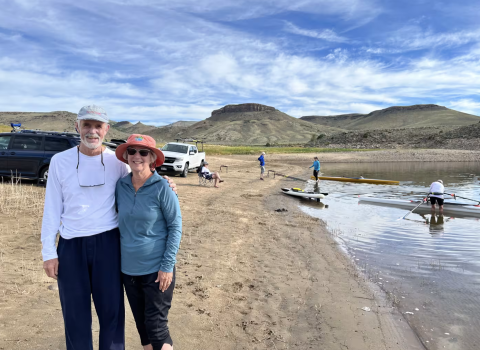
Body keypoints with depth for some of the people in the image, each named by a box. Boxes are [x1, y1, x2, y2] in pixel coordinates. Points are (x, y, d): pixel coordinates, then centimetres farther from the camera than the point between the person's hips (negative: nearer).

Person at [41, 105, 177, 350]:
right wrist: (48, 252, -2)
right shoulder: (60, 161, -1)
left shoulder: (117, 161, -1)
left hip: (108, 242, 0)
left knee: (111, 309, 11)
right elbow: (52, 209, 1)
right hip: (71, 246, 0)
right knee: (75, 314, 14)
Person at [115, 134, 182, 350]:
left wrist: (167, 265, -14)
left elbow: (175, 227, -11)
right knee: (141, 324, 18)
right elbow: (119, 222, 11)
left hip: (156, 268, -5)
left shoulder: (162, 187, -14)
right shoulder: (120, 186, -2)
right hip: (129, 268, 5)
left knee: (156, 326, 4)